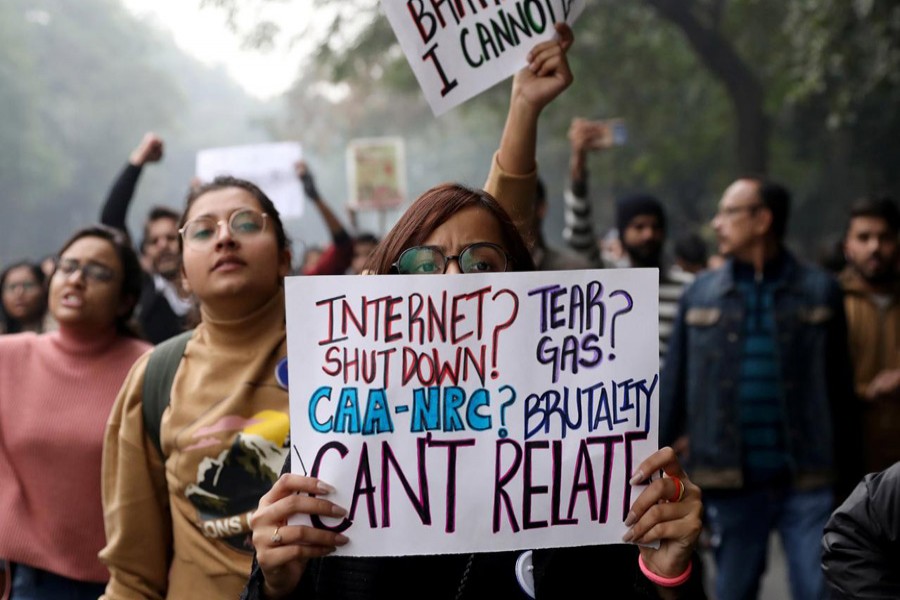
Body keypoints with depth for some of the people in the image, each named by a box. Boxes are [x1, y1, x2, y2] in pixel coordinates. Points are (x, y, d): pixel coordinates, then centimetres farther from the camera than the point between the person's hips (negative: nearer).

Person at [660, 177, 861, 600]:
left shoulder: (819, 291, 2)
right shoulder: (700, 294, 7)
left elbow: (840, 391, 3)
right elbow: (674, 386, 6)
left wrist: (848, 479, 2)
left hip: (808, 483, -2)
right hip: (731, 482, 2)